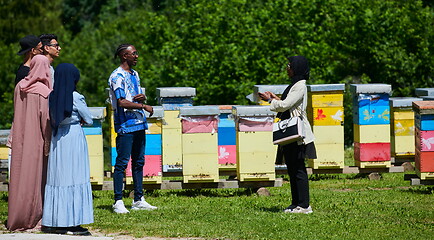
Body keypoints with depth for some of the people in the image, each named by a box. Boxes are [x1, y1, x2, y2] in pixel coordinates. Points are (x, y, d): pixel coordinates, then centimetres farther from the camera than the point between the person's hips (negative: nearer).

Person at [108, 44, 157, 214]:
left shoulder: (134, 74, 17)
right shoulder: (117, 76, -10)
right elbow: (122, 102, -18)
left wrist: (142, 97, 2)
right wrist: (144, 106, -12)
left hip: (139, 123, 9)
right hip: (125, 125, -9)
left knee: (139, 162, 10)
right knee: (122, 162, -7)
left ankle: (138, 200, 16)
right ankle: (118, 202, -6)